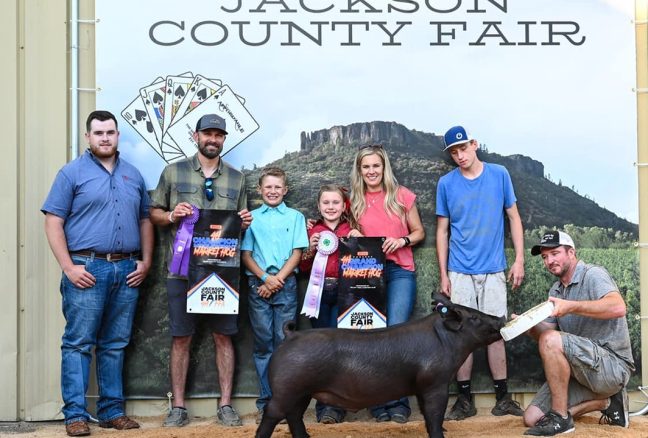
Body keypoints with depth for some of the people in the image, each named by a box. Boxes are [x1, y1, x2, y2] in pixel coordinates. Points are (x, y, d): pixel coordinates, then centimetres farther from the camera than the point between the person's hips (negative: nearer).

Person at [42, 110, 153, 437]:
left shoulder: (133, 176, 16)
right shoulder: (72, 172, 1)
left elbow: (145, 221, 20)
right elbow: (53, 222, -4)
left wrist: (145, 261, 8)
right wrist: (69, 267, -11)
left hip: (126, 271, 4)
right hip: (87, 269, -4)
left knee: (115, 345, 10)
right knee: (78, 343, -3)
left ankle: (112, 410, 18)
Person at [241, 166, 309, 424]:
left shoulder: (295, 217, 10)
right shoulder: (251, 218, 11)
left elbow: (297, 253, 4)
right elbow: (245, 254, 6)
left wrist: (278, 279, -8)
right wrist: (265, 277, -9)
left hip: (286, 284, 0)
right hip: (258, 284, 1)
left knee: (284, 342, -2)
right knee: (263, 343, 2)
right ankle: (265, 401, 5)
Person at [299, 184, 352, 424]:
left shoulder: (351, 231, 9)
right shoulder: (312, 231, 12)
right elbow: (303, 267, 11)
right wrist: (310, 249, -5)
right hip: (319, 293, 2)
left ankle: (335, 405, -3)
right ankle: (324, 404, 8)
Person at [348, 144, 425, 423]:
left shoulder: (402, 196, 3)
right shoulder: (355, 201, 9)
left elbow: (419, 232, 8)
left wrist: (402, 240, -10)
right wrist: (354, 237, 0)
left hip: (399, 271, -2)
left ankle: (398, 401, -1)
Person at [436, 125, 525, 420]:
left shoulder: (499, 175, 2)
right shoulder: (446, 183, 2)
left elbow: (514, 218, 7)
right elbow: (442, 231, 6)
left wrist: (519, 259, -1)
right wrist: (443, 275, 3)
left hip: (493, 270, 0)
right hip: (459, 271, 0)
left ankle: (503, 397, 13)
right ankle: (465, 399, 11)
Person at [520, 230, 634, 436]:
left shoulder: (593, 274, -8)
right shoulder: (556, 290, 16)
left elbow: (618, 307, -29)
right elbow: (544, 332, 8)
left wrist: (571, 307, -38)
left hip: (613, 364, -8)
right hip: (582, 370, 8)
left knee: (551, 340, -31)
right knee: (532, 418, -3)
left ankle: (560, 418, -19)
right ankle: (606, 401, 7)